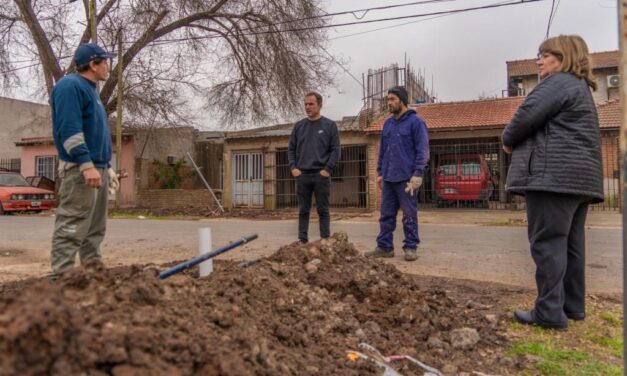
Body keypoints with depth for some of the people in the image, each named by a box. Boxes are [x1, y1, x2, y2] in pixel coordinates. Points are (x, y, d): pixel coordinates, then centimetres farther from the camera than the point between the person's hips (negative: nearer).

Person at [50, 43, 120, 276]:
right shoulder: (70, 86, -7)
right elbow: (69, 129, -19)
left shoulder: (90, 89, 23)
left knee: (95, 228, 12)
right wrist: (86, 164, -26)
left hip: (97, 168, 10)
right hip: (80, 170, -10)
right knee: (72, 226, -10)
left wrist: (107, 167, 22)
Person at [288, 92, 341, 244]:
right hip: (302, 175, 3)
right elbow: (291, 149, 11)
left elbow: (335, 150, -2)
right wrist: (293, 167, -2)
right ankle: (302, 240, 16)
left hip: (321, 176, -3)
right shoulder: (298, 126, 9)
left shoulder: (330, 125, 1)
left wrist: (328, 169, -11)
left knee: (323, 211, 3)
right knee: (303, 211, 8)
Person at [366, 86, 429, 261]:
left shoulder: (415, 122, -4)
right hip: (388, 178, 6)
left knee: (409, 215, 2)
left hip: (406, 178, -6)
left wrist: (417, 175, -15)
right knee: (386, 214, 8)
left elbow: (422, 150, -9)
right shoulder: (388, 123, 15)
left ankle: (410, 247, 11)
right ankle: (384, 247, 15)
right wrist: (380, 172, 13)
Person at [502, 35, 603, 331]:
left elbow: (527, 116, -14)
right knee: (570, 243, 12)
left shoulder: (557, 82, -5)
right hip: (579, 175, 10)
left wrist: (508, 140, 6)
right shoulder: (580, 87, 28)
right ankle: (573, 305, 19)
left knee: (547, 243, -9)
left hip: (554, 174, -10)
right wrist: (520, 143, 13)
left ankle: (550, 312, -6)